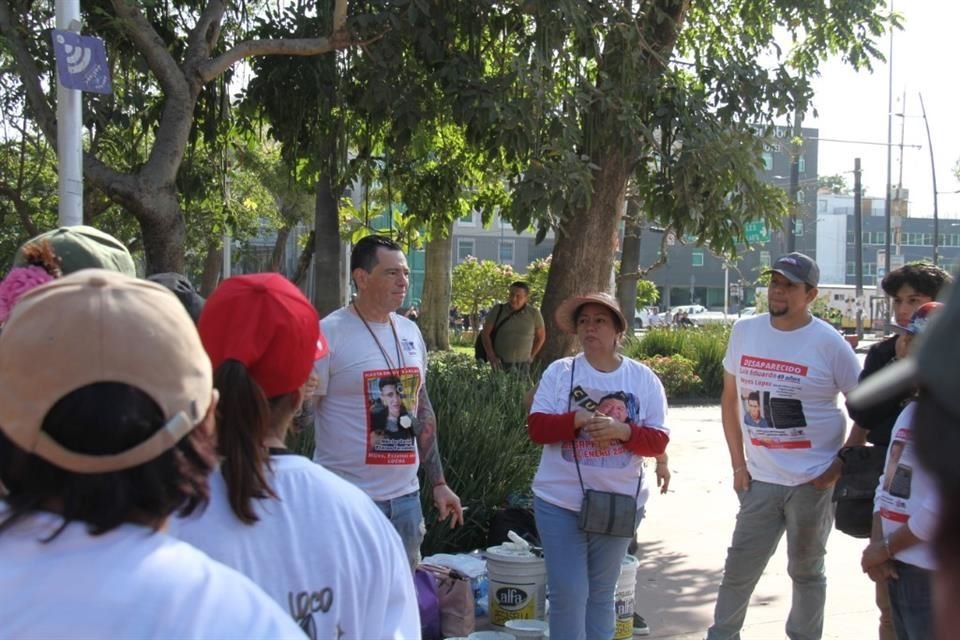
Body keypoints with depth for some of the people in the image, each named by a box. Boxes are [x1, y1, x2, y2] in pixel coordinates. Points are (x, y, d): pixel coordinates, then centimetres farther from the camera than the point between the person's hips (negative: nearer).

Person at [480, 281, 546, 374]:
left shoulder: (533, 313, 0)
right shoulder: (498, 310, -2)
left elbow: (541, 336, 14)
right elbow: (485, 333, 2)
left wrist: (531, 357, 11)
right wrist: (492, 357, -5)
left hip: (522, 365, 1)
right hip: (500, 363, -1)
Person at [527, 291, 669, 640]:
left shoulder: (643, 378, 0)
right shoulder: (559, 372, -2)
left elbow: (658, 441, -3)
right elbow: (537, 428, -9)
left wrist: (623, 430, -22)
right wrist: (578, 420, -25)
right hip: (561, 502, -1)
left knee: (601, 593, 15)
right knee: (567, 593, -1)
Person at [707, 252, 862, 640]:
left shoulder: (828, 343, -9)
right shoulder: (745, 331, 3)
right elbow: (730, 398, 12)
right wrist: (738, 463, 7)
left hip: (813, 481, -3)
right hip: (760, 479, 3)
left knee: (806, 570, 11)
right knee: (739, 568, 7)